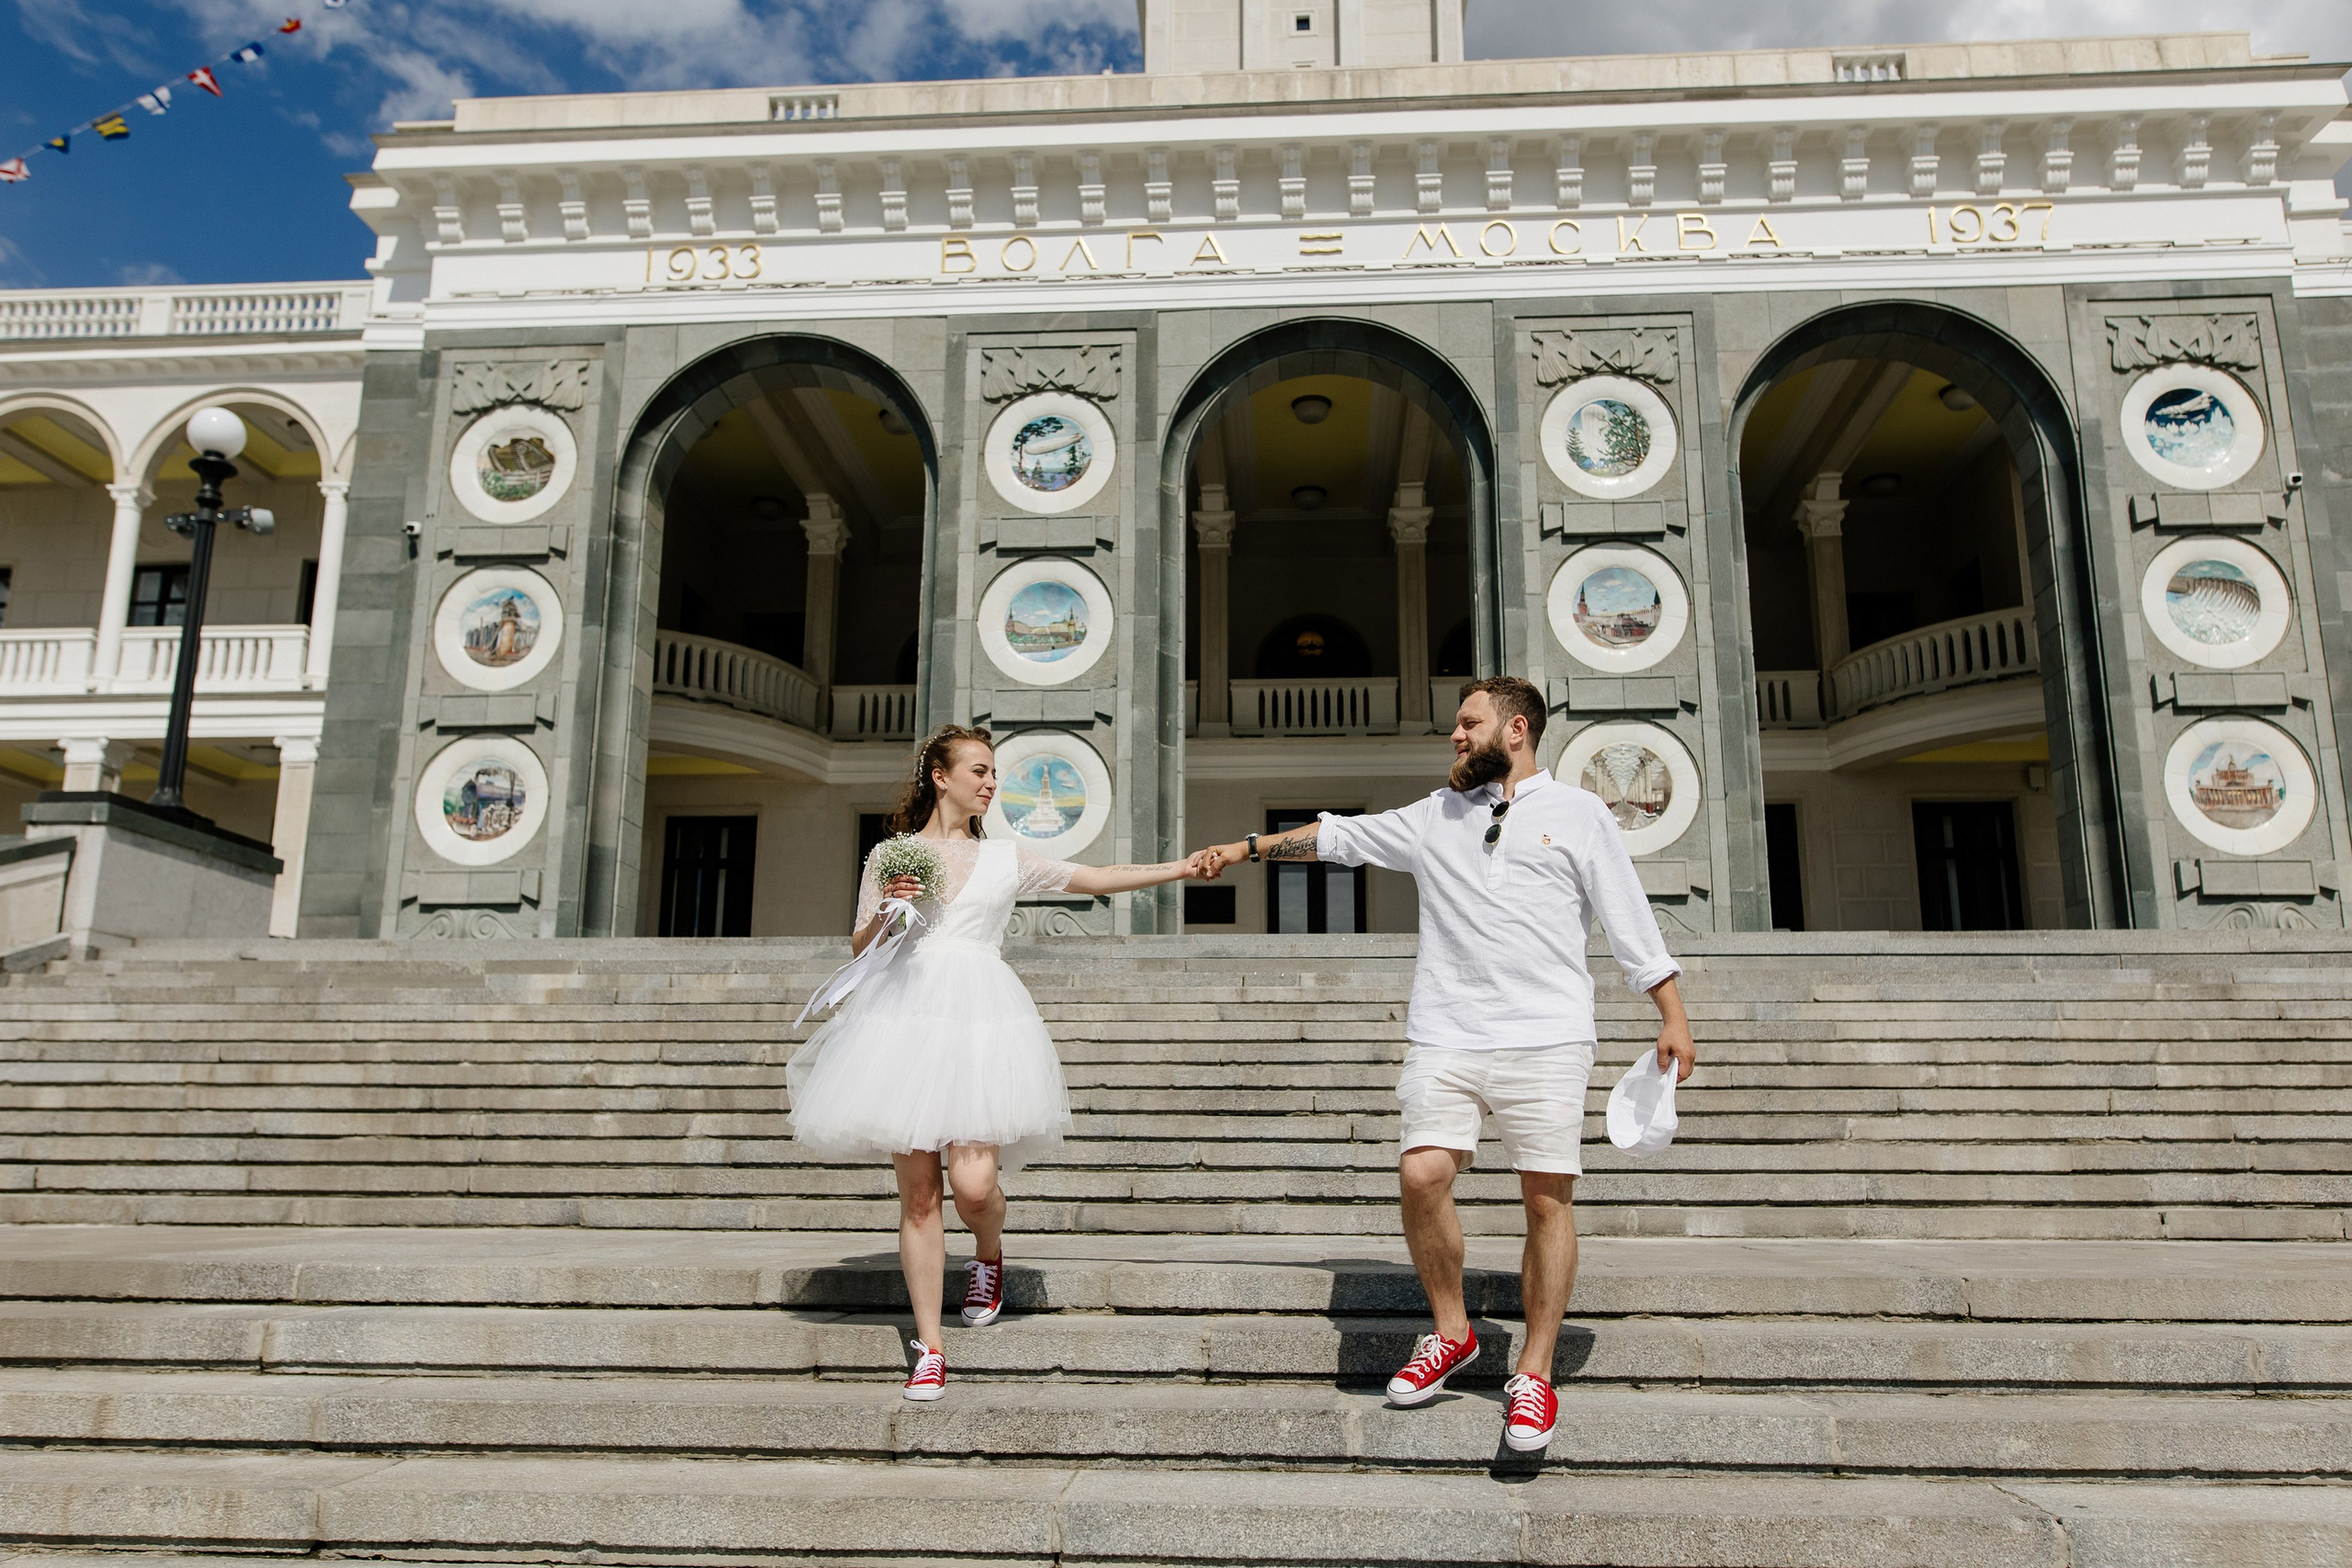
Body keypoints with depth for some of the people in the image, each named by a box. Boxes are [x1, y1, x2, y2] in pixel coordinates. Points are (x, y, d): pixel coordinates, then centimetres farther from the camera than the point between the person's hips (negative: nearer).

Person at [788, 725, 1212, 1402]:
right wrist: (886, 910, -7)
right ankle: (929, 1349, 10)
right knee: (917, 1190, 0)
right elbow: (859, 948, 13)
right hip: (907, 1016, 0)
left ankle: (988, 1254, 24)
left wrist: (1180, 868, 3)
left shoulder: (1005, 858, 13)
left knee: (973, 1182, -13)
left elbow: (1098, 877, 11)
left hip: (980, 1018, 0)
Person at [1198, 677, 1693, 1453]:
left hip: (1545, 1039, -2)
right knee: (1421, 1174, -11)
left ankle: (1535, 1373, 12)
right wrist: (1250, 847, 24)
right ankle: (1451, 1332, 12)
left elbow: (1630, 922, 9)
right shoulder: (1435, 816, 18)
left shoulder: (1577, 813, 9)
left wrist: (1673, 1016, 7)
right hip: (1445, 1038, 3)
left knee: (1547, 1197, -3)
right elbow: (1339, 834, 25)